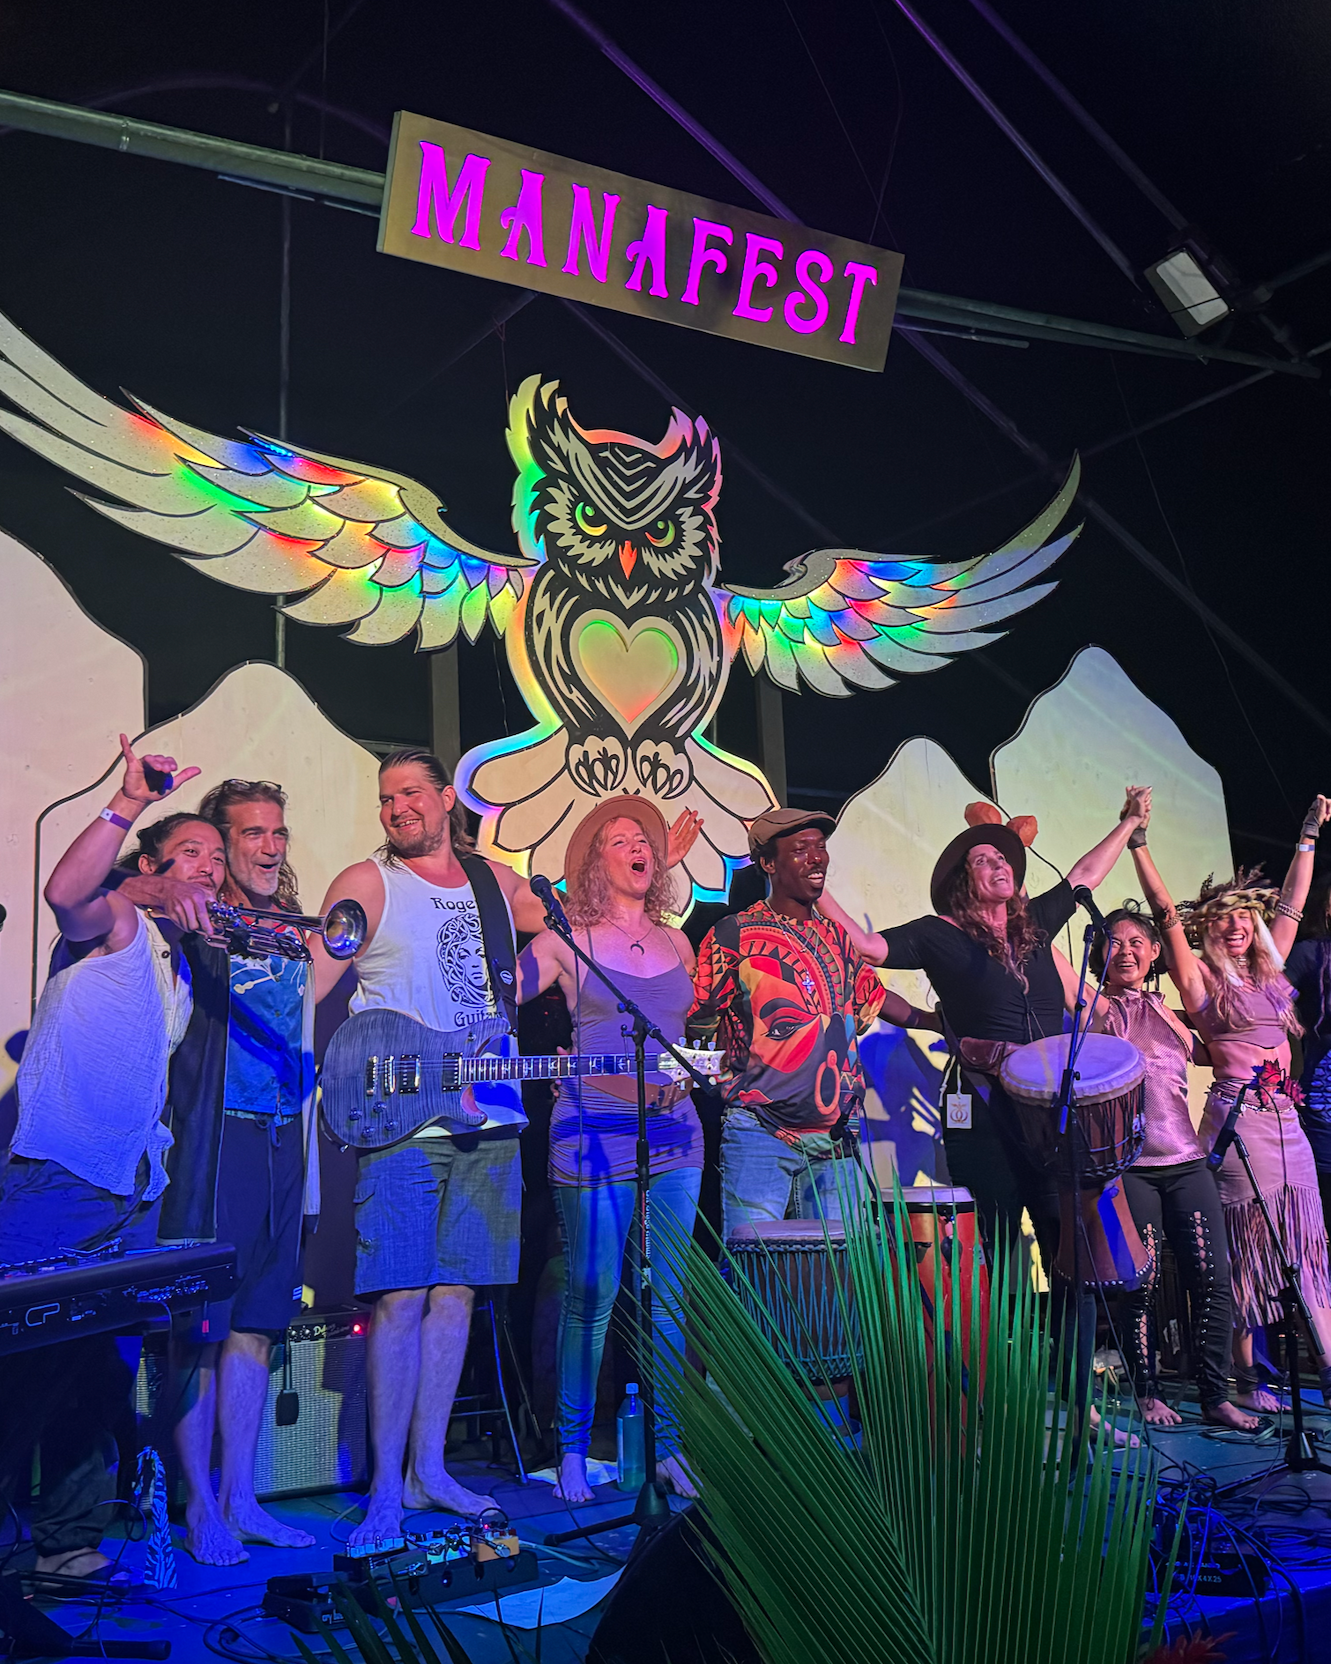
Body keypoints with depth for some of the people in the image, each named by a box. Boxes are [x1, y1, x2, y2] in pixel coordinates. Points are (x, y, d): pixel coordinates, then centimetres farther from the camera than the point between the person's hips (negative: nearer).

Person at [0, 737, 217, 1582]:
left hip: (135, 1196, 8)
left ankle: (72, 1540, 20)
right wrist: (129, 804, -34)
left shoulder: (188, 964, 21)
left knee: (98, 1371, 11)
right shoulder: (117, 923, -3)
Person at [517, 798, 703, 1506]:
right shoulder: (566, 941, 0)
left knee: (669, 1296, 6)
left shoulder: (675, 942, 15)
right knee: (592, 1292, -3)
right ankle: (572, 1448, 12)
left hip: (673, 1128, 5)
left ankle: (667, 1445, 16)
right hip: (595, 1130, -4)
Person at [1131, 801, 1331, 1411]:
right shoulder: (1201, 978, -2)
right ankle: (1245, 1378, 5)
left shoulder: (1267, 972, 14)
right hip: (1236, 1116, -6)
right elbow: (1165, 909, -10)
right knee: (1244, 1244, -2)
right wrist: (1137, 840, -14)